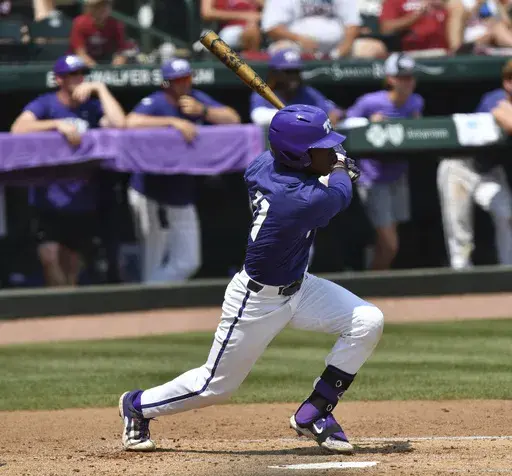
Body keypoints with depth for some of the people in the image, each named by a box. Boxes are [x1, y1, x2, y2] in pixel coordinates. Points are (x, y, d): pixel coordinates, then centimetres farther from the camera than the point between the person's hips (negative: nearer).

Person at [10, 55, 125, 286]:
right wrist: (58, 124, -29)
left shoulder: (92, 106, 4)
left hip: (83, 196, 3)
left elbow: (119, 123, -14)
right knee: (49, 255, -15)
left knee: (71, 259, 14)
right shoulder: (45, 104, -5)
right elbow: (18, 129, -22)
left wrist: (100, 89, -10)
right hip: (50, 195, -3)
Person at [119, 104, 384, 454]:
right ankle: (138, 406, 36)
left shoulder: (263, 165, -13)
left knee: (368, 322, -8)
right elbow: (341, 196, -13)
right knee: (216, 385, 10)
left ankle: (313, 414, 4)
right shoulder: (302, 202, -36)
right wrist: (339, 170, 10)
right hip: (258, 301, -8)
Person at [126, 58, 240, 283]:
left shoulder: (198, 99, 5)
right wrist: (173, 121, -32)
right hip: (152, 197, -6)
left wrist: (202, 111, -16)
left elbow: (233, 119, 0)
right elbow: (132, 122, -33)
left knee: (188, 263, 11)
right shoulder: (155, 103, -13)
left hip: (183, 198, 7)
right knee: (154, 264, 0)